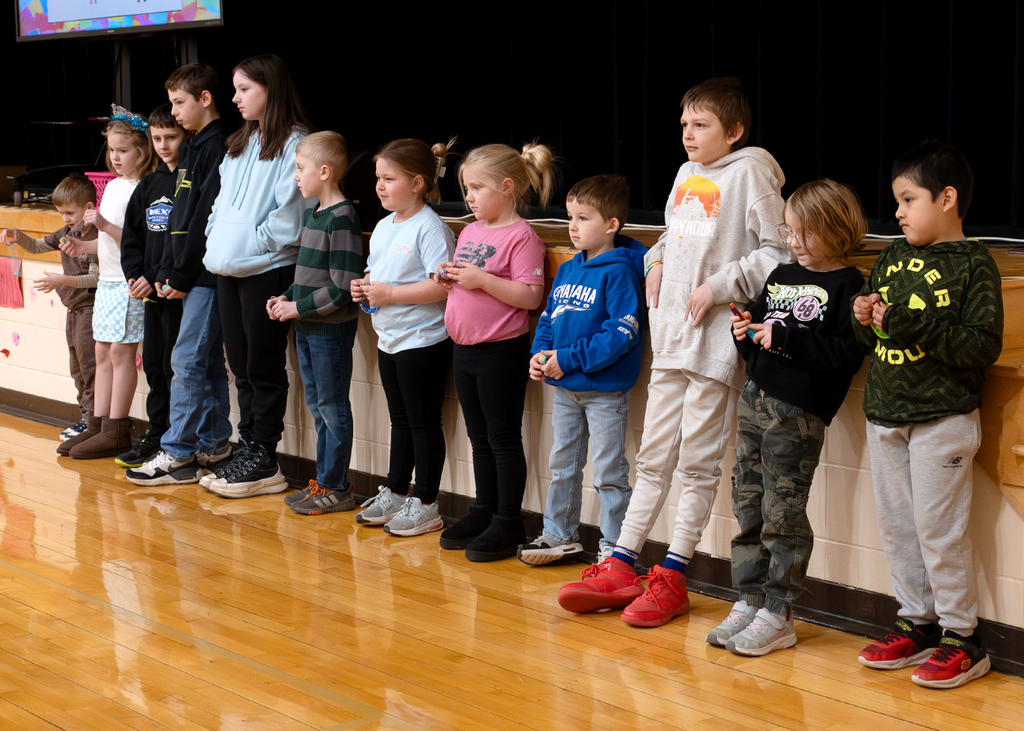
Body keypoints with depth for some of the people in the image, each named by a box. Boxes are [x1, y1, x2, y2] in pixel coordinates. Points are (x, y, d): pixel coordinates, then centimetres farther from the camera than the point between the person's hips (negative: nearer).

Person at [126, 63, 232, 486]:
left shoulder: (218, 147, -13)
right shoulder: (192, 148, 17)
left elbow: (206, 217, -18)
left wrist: (182, 275, -15)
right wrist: (166, 272, 12)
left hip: (207, 273, -10)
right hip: (193, 276, 10)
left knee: (187, 360, -8)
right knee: (208, 361, 12)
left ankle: (179, 454, -5)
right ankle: (213, 447, 17)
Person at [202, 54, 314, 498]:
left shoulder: (294, 143, -10)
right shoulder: (239, 145, 17)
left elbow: (291, 211, -16)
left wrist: (255, 242, -14)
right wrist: (215, 237, 7)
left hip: (269, 269, -8)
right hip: (229, 269, 8)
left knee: (264, 369, -2)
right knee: (241, 366, 12)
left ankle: (264, 462, 5)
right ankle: (247, 450, 19)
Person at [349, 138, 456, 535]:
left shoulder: (429, 227, -17)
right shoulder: (383, 227, 11)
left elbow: (443, 285, -25)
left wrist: (389, 294, -22)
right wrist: (363, 287, 2)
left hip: (423, 342, -9)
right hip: (389, 339, 9)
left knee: (423, 423, 0)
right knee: (400, 420, 18)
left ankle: (426, 505, 8)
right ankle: (394, 494, 28)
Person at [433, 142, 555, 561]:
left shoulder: (521, 236, -13)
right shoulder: (470, 232, 13)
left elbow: (530, 296, -20)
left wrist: (482, 279, -24)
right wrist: (448, 279, 1)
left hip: (501, 352, -8)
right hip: (464, 350, 8)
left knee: (503, 437, 0)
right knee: (479, 437, 16)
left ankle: (508, 522, 7)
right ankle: (484, 513, 26)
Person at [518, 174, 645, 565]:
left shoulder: (618, 273, -15)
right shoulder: (567, 270, 9)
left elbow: (622, 333, -22)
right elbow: (548, 317, 17)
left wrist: (569, 358, -21)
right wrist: (539, 354, -2)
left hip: (605, 391, -8)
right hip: (565, 388, 8)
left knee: (609, 471, 1)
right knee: (562, 465, 17)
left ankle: (616, 546, 10)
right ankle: (560, 536, 30)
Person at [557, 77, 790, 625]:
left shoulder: (750, 173, -8)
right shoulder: (687, 174, 13)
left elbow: (779, 252, -14)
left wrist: (718, 286, -17)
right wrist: (657, 262, 10)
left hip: (717, 340, -7)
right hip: (671, 335, 7)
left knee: (697, 462, 1)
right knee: (654, 457, 12)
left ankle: (672, 578, 9)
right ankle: (619, 568, 16)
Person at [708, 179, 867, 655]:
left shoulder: (848, 287, -7)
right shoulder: (781, 276, 16)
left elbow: (847, 356, -17)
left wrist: (785, 338, -19)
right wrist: (746, 333, 0)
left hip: (799, 414, -7)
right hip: (754, 401, 7)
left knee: (783, 512, -3)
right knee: (747, 505, 10)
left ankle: (777, 616, 5)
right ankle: (749, 601, 19)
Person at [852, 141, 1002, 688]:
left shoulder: (972, 264, -9)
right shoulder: (891, 258, 11)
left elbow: (984, 344, -17)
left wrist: (912, 325, -23)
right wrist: (865, 319, -4)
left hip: (942, 420, -7)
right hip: (885, 416, 7)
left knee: (937, 529, -5)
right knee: (895, 526, 12)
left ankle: (962, 638, 7)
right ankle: (918, 623, 25)